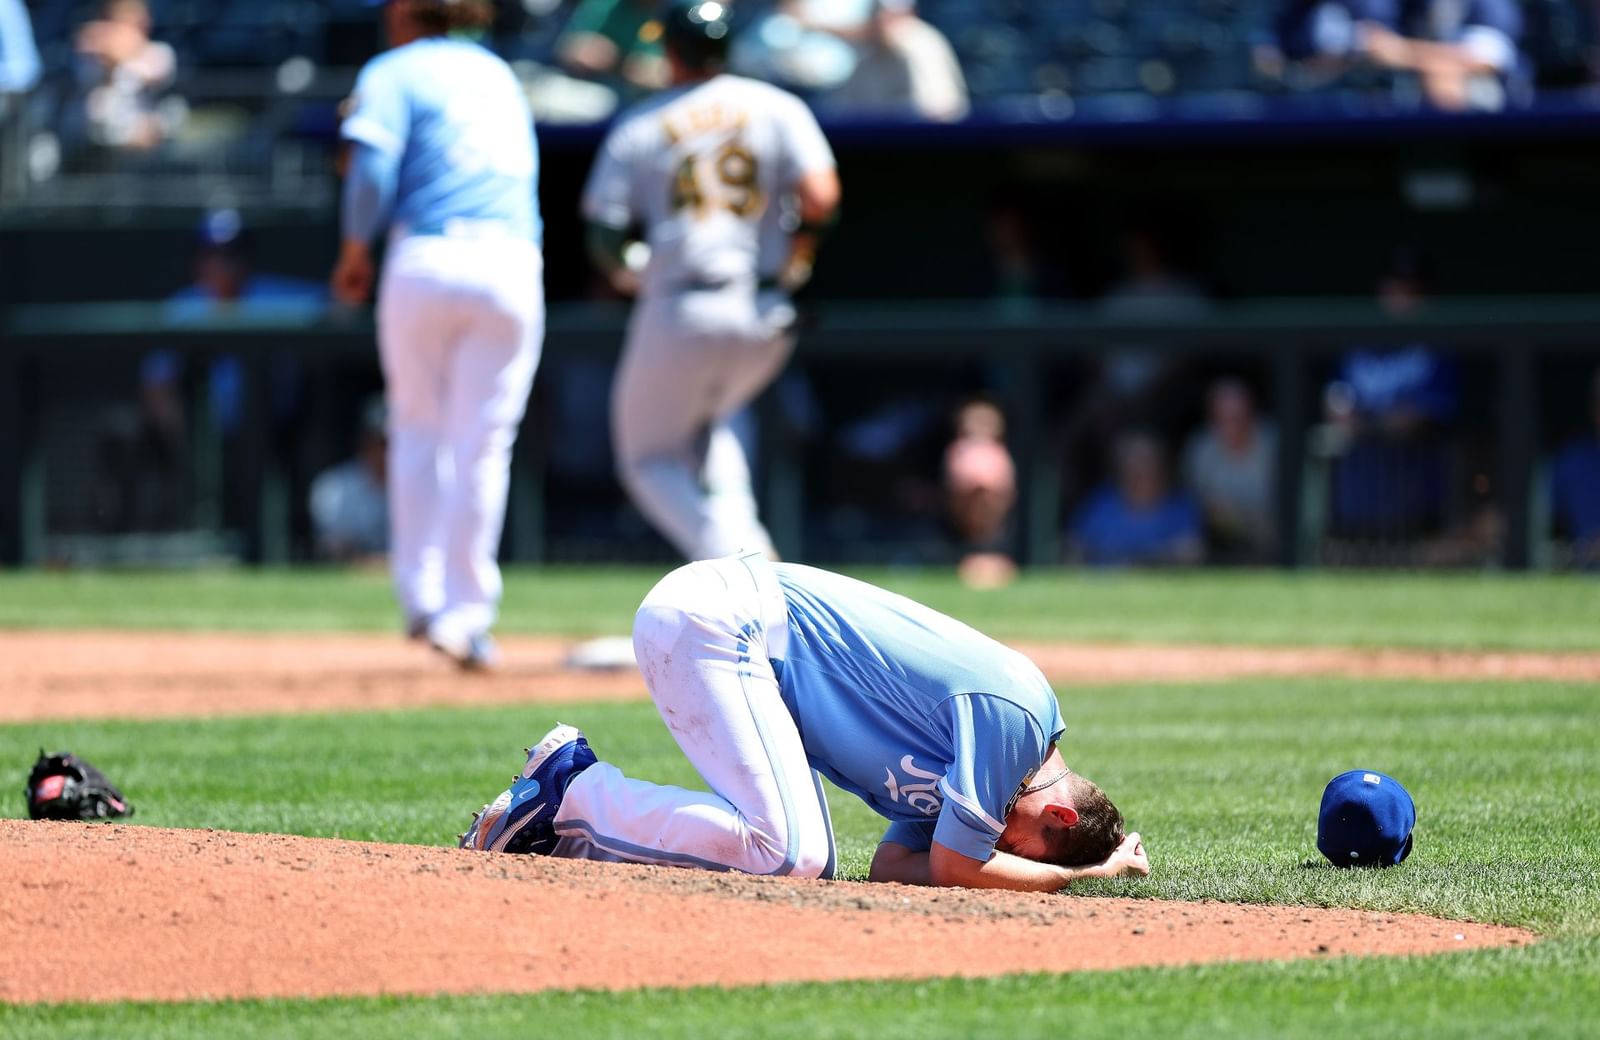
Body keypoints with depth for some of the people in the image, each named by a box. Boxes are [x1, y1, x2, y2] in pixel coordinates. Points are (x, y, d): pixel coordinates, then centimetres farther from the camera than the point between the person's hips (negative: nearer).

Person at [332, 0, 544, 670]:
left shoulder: (393, 74, 5)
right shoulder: (498, 73, 23)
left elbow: (374, 166, -8)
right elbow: (521, 168, 19)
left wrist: (355, 250, 3)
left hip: (427, 257, -3)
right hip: (511, 262, 3)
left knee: (418, 428, 14)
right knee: (481, 443, 2)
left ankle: (421, 596, 9)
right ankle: (466, 614, -3)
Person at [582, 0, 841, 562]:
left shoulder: (638, 128, 4)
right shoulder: (776, 108, 6)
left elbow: (604, 235, -2)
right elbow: (820, 197, -8)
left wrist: (629, 272, 18)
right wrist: (793, 257, 9)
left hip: (679, 313, -3)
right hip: (765, 318, 3)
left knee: (650, 456, 12)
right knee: (703, 430, 28)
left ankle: (729, 554, -15)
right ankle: (745, 539, 3)